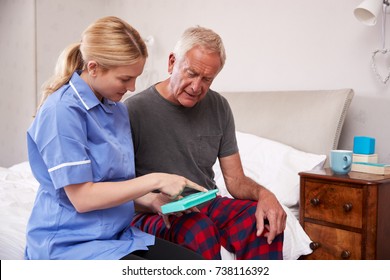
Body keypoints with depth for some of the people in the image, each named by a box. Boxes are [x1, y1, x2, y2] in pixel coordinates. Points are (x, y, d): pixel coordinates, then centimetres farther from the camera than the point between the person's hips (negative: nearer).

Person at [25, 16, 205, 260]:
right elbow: (82, 198, -18)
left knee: (198, 264, -11)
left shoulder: (118, 108, 7)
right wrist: (154, 180, -16)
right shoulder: (62, 111, -17)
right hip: (70, 243, -7)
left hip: (117, 235, 7)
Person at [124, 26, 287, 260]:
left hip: (207, 205, 5)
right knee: (200, 230, -36)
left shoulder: (219, 108, 5)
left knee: (266, 220, -24)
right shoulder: (134, 110, -10)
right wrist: (154, 201, -28)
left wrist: (263, 194, -17)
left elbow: (235, 179, 5)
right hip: (154, 214, -4)